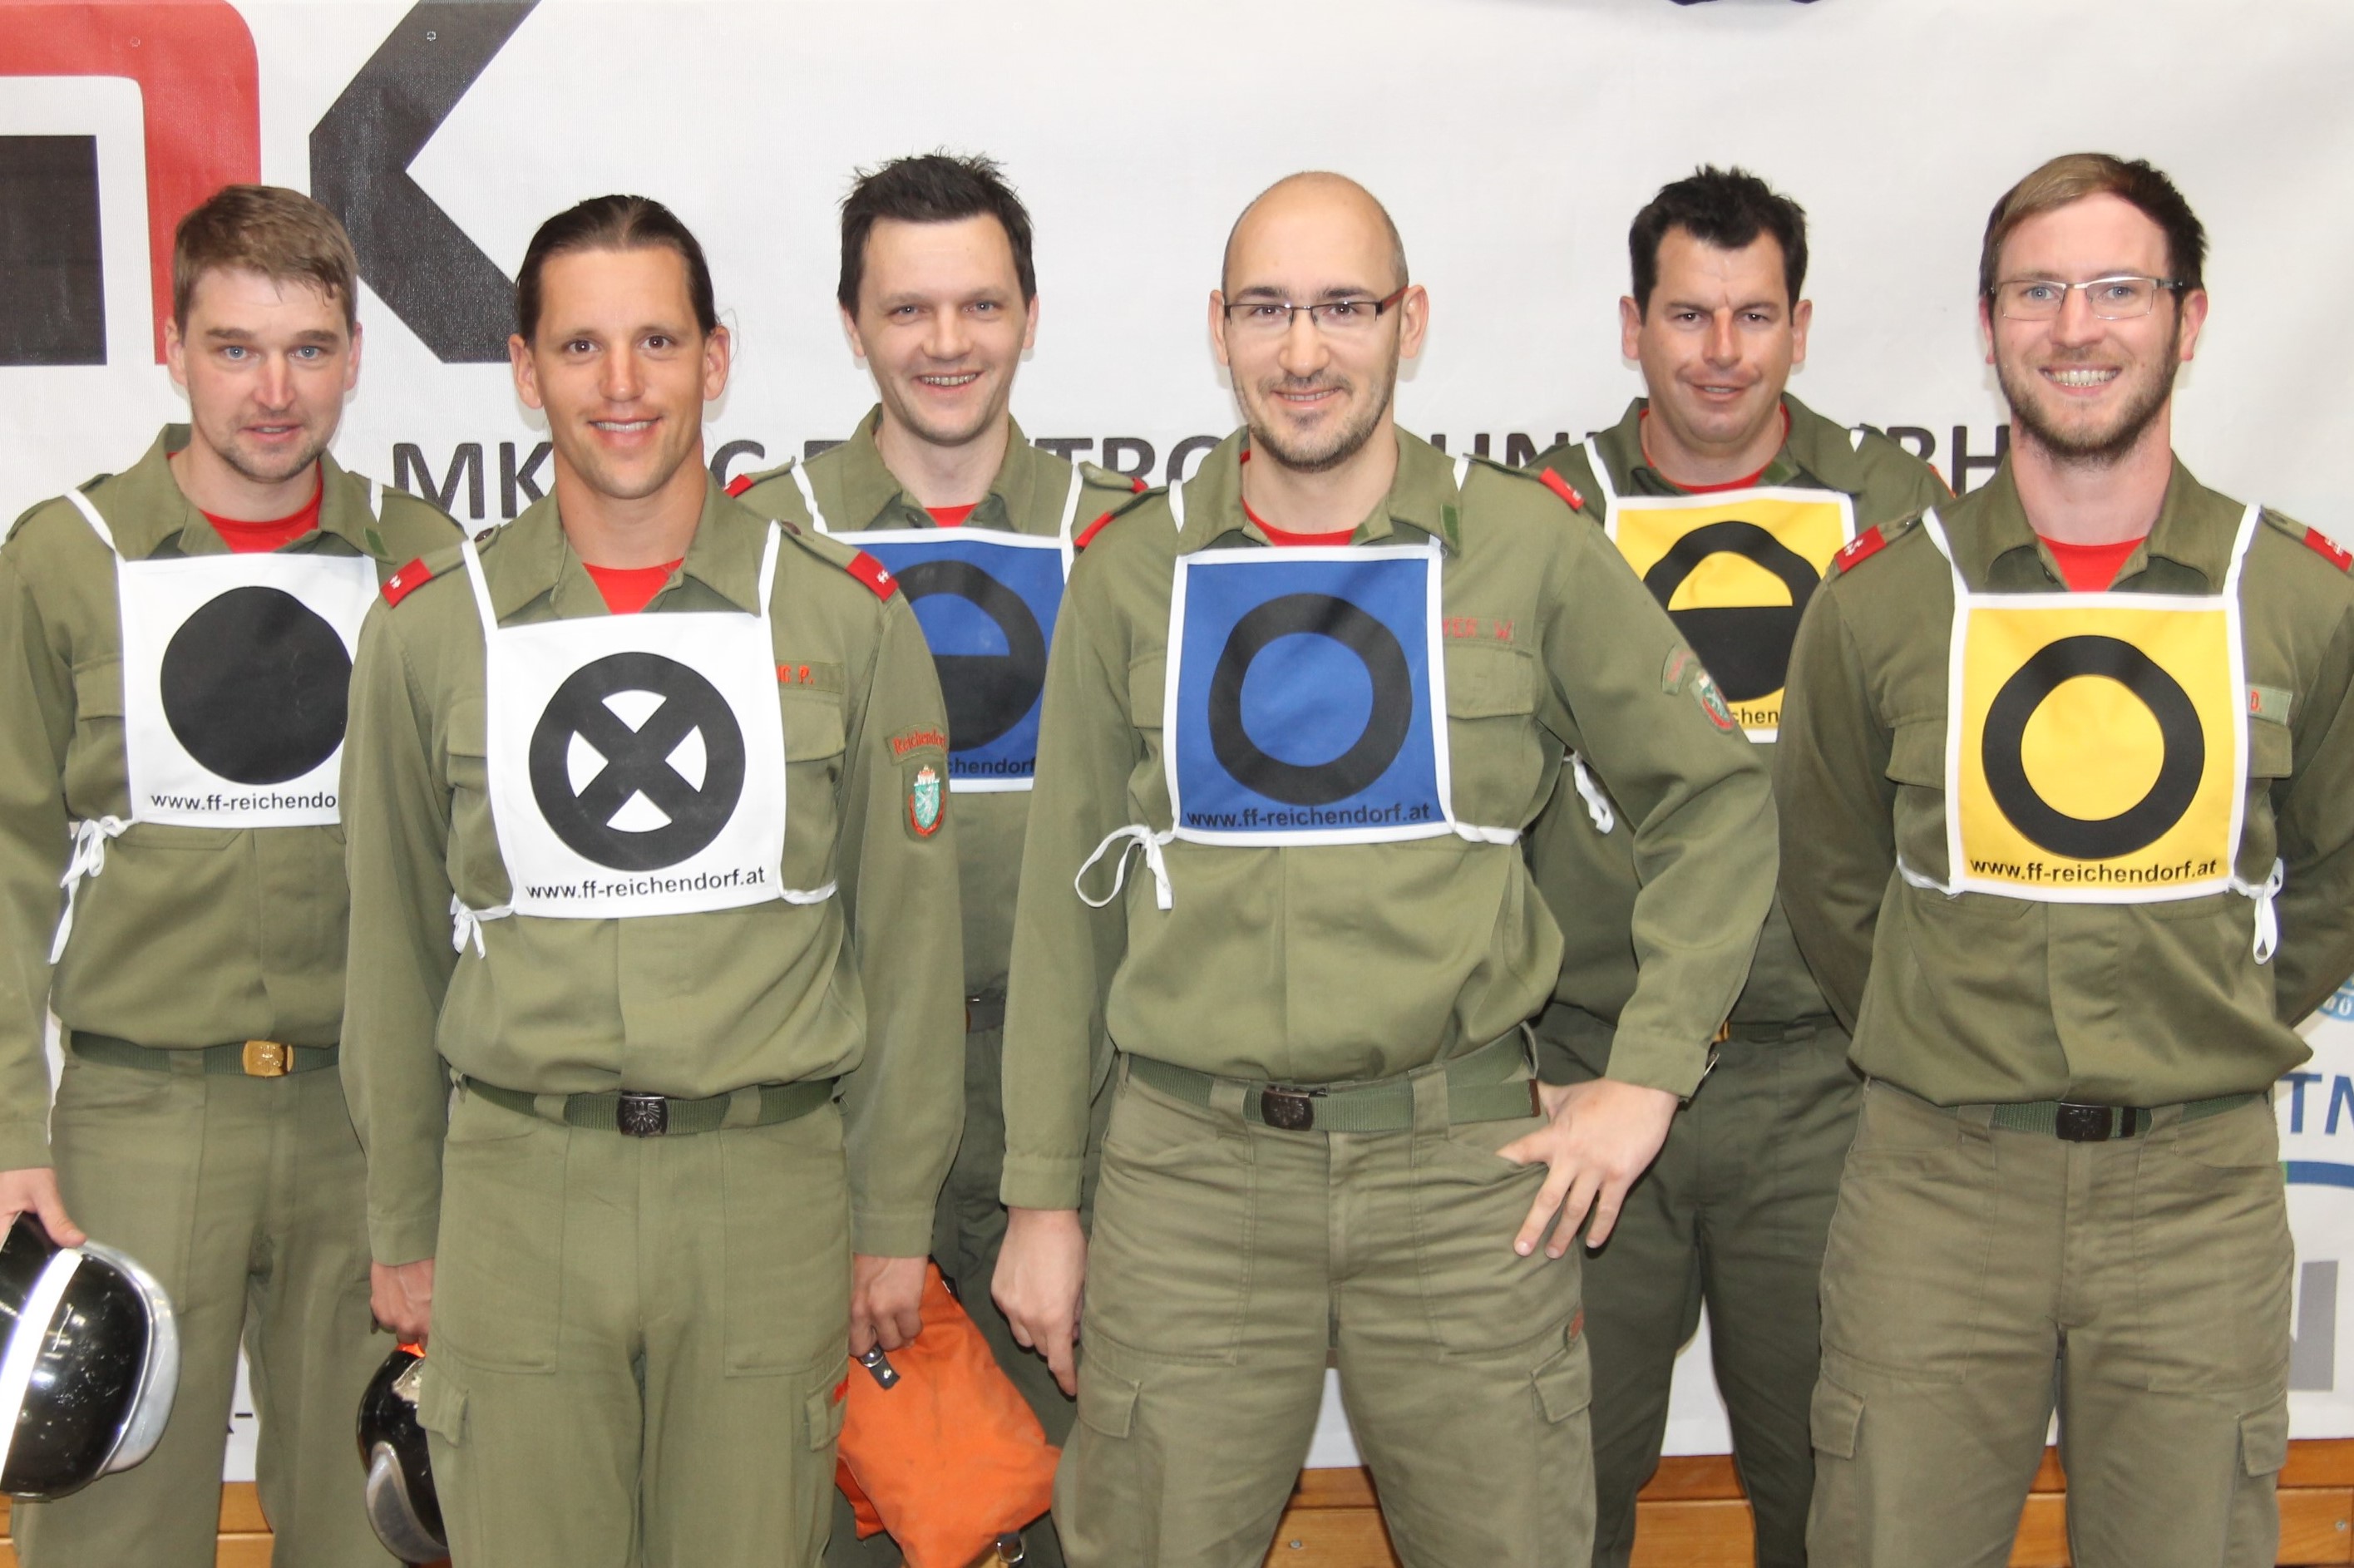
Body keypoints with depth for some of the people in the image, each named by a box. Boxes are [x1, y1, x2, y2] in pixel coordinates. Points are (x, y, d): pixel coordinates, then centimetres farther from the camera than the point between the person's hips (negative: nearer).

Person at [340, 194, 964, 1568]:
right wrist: (402, 1229, 10)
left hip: (770, 1185, 0)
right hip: (516, 1190, 1)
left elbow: (907, 938, 4)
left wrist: (895, 1221, 3)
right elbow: (396, 949, 9)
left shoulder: (845, 618, 0)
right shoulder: (431, 629, 3)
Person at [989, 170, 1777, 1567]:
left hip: (1467, 1162, -1)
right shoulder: (1136, 571, 5)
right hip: (1191, 1167, 1)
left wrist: (1646, 1077, 1)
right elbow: (1067, 894, 8)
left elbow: (1718, 795, 8)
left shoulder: (1532, 549, 0)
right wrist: (1041, 1196, 8)